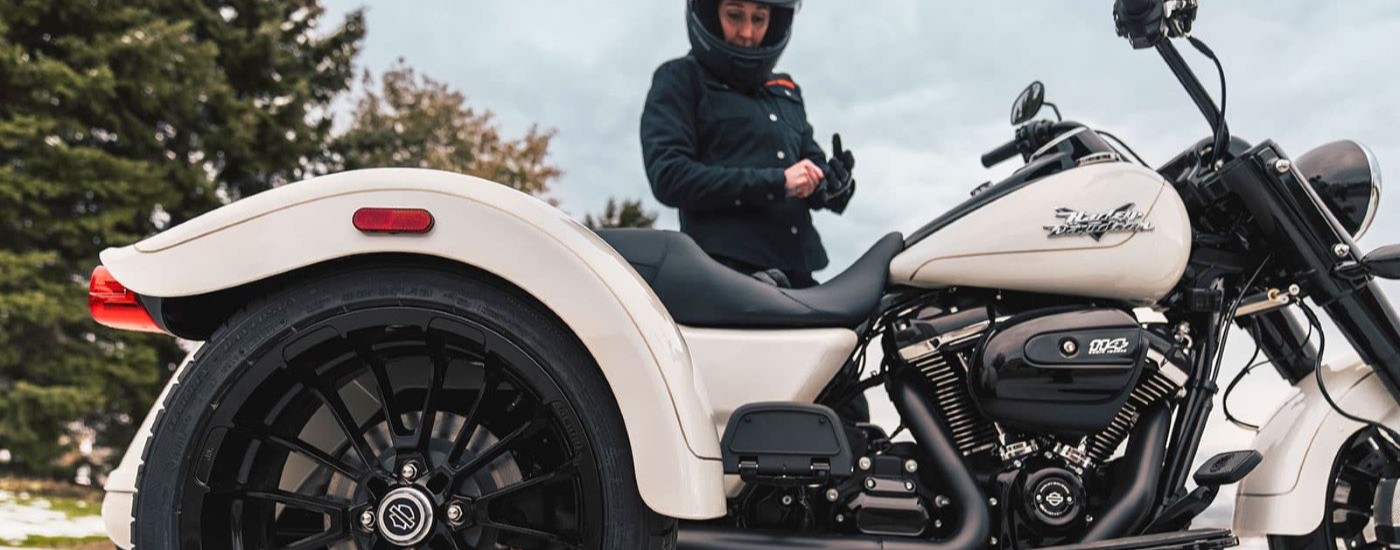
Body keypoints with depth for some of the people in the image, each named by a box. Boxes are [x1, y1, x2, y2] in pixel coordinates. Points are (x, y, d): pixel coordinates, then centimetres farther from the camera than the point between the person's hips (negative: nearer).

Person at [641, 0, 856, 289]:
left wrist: (835, 185, -4)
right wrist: (776, 182, -14)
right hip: (724, 265, -6)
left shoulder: (787, 91, 26)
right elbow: (668, 176, -7)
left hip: (797, 271, 7)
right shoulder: (680, 78, 7)